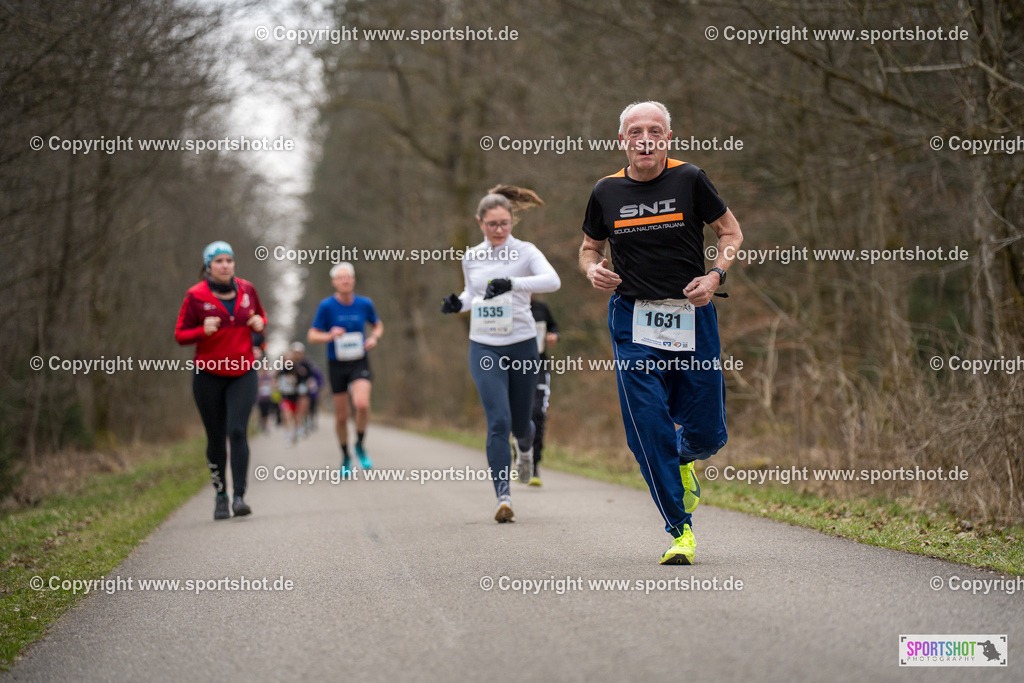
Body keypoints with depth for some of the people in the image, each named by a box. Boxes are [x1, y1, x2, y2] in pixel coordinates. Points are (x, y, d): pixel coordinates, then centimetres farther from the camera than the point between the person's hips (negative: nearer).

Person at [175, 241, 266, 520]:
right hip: (208, 376, -1)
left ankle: (240, 496, -16)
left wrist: (259, 323, -5)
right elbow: (180, 334, -3)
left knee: (237, 431, -14)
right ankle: (220, 496, 20)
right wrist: (204, 330, -22)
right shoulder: (196, 296, -6)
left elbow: (261, 315, 19)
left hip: (242, 374, 1)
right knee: (216, 437, 6)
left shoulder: (246, 290, 3)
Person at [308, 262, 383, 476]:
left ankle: (360, 445, 1)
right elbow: (312, 336, -3)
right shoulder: (326, 306, -7)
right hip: (337, 364, 0)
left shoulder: (365, 304, -2)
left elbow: (378, 325, 16)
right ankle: (346, 458, 27)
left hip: (360, 362, 0)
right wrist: (330, 336, -23)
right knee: (341, 416, 5)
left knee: (362, 404, -25)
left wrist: (374, 338, -5)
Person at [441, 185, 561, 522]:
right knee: (498, 421, -12)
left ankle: (525, 448, 49)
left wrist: (512, 283, -36)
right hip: (484, 348, 1)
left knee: (520, 421, 10)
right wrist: (458, 303, 1)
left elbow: (552, 280, -23)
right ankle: (503, 497, -11)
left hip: (522, 346, -1)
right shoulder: (471, 257, 6)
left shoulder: (524, 252, -5)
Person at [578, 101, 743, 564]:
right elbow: (589, 246, 17)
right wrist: (593, 269, -6)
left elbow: (731, 231, 7)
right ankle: (680, 530, 4)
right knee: (648, 430, -8)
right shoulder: (607, 191, 3)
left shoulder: (689, 179, -3)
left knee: (708, 433, 2)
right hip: (633, 319, 1)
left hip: (692, 317, 0)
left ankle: (683, 460, 40)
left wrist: (716, 275, -10)